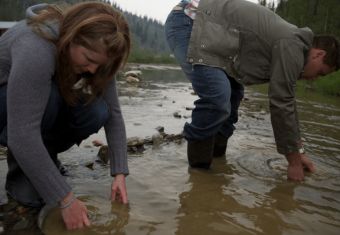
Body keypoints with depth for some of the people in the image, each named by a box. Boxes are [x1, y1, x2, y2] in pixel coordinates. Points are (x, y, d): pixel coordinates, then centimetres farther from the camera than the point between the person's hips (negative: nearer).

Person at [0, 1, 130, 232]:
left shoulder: (95, 51, -19)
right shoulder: (36, 47, -39)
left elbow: (113, 112, -18)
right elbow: (22, 135, -42)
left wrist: (119, 173, -24)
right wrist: (66, 199, -38)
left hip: (50, 102, 5)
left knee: (96, 113, -23)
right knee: (47, 97, -36)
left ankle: (42, 158, 3)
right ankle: (21, 175, -11)